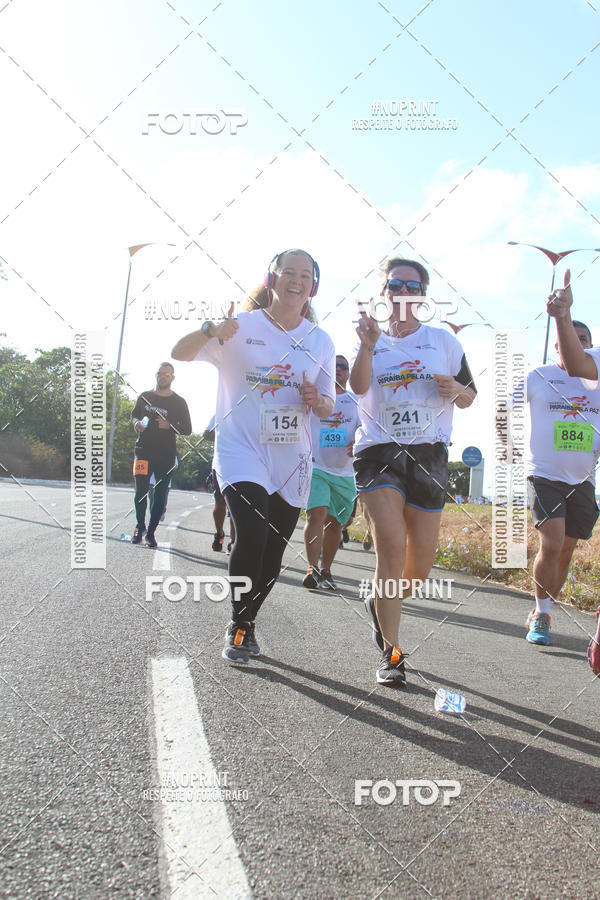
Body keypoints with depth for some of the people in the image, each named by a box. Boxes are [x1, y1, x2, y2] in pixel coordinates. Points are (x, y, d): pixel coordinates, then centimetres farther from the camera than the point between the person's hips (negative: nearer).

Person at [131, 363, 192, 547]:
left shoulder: (179, 402, 5)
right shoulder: (145, 397, 11)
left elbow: (187, 429, 4)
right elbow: (133, 415, 23)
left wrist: (169, 426, -13)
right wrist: (136, 423, -1)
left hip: (166, 454, -1)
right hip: (143, 450, 1)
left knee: (160, 494, 0)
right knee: (140, 490, -7)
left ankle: (151, 532, 8)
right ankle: (140, 527, 11)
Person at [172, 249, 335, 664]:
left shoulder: (321, 341, 8)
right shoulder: (242, 326, -1)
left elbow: (328, 407, 14)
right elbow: (180, 353, -10)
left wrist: (318, 401, -10)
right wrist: (209, 331, -31)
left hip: (291, 458, 4)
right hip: (241, 448, -4)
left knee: (273, 552, 7)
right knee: (253, 533, -22)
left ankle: (248, 621, 31)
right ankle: (238, 625, -1)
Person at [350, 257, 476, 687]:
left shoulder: (443, 340, 11)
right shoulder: (373, 342, 9)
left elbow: (470, 398, 14)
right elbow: (358, 387, -10)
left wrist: (455, 389, -9)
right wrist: (368, 345, -27)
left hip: (428, 454, 2)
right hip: (378, 451, -2)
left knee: (421, 563, 3)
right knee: (391, 544, -18)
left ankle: (382, 603, 37)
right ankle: (392, 653, -7)